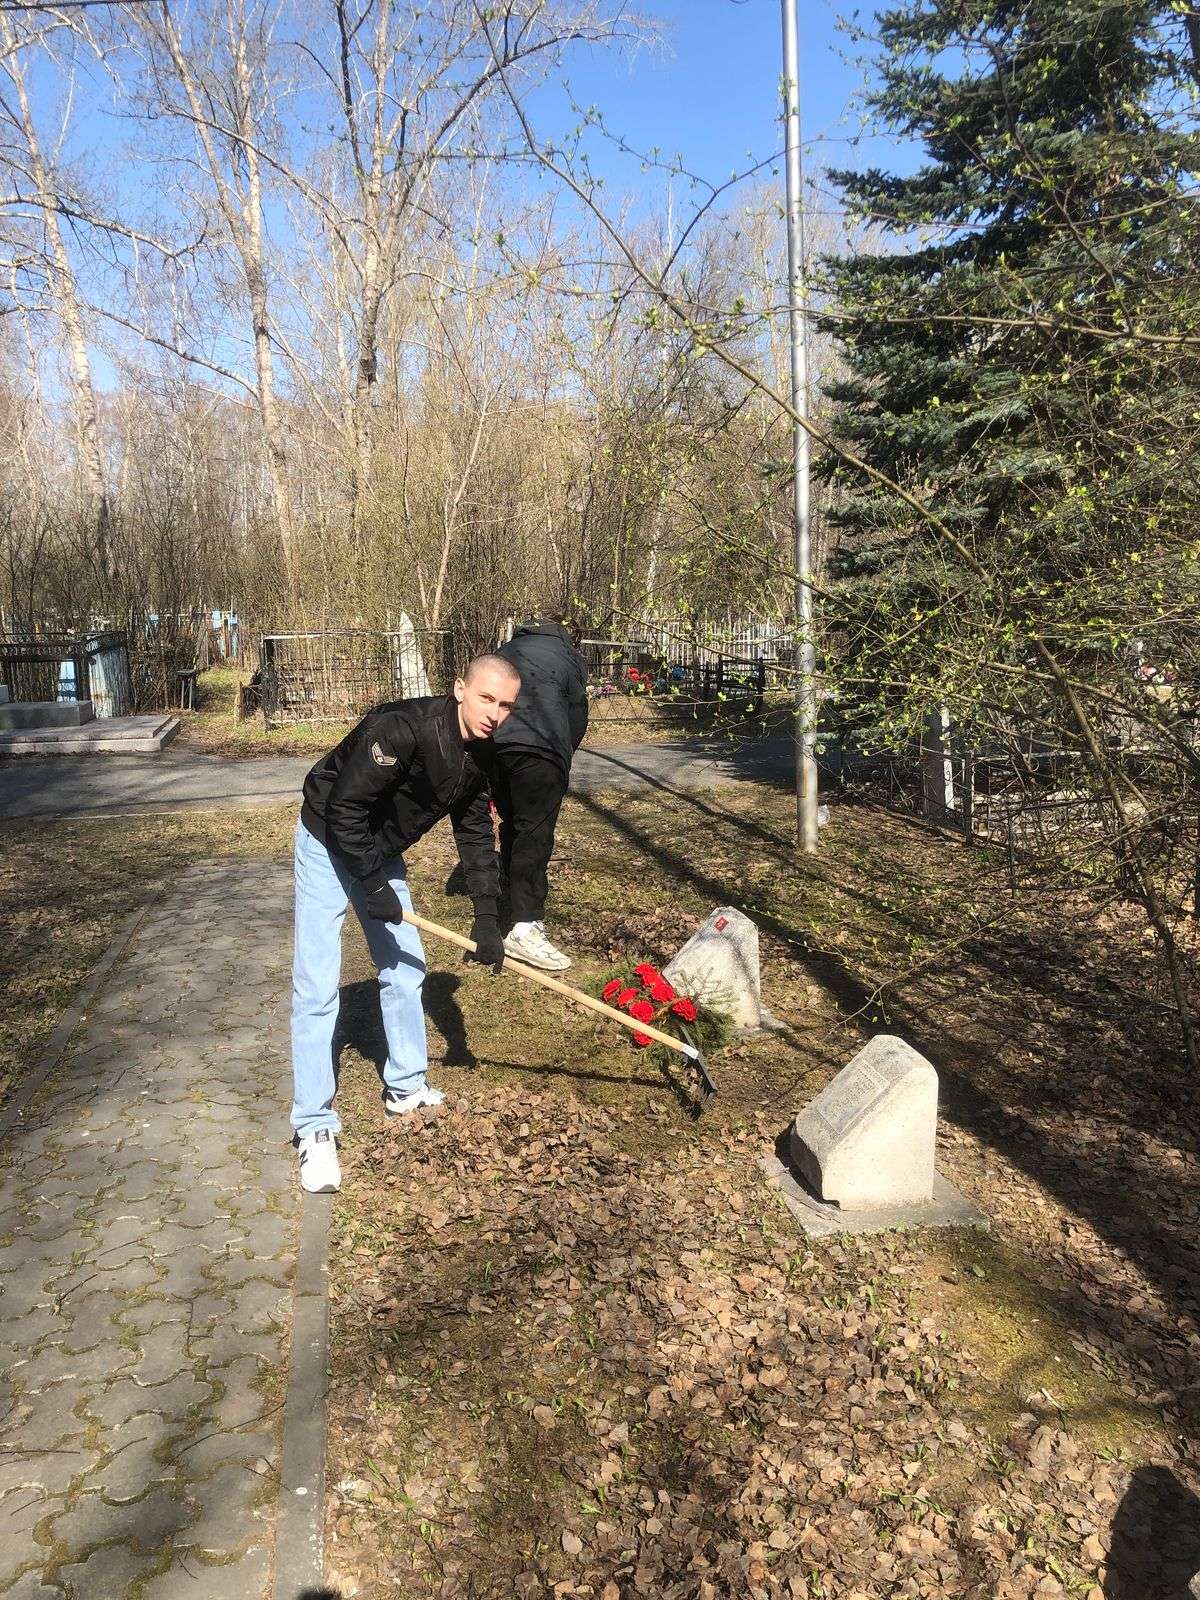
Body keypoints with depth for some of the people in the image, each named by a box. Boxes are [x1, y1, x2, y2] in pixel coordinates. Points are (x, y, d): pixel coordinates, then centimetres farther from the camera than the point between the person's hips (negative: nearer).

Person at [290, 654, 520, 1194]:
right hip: (329, 844, -8)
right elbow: (343, 809, -30)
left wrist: (487, 917, -6)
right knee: (317, 986, -9)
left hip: (382, 852, 8)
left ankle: (405, 1087, 32)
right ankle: (314, 1128, -1)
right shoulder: (402, 728, -33)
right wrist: (374, 886, -25)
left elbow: (476, 835, 0)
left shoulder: (482, 756, -8)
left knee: (405, 967, 14)